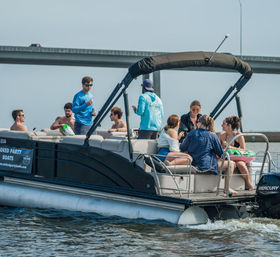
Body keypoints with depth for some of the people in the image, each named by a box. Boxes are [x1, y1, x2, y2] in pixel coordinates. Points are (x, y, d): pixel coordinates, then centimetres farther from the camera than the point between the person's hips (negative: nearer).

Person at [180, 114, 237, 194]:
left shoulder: (191, 133, 0)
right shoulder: (212, 136, -7)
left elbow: (182, 149, 9)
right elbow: (220, 153, 0)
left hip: (194, 164, 6)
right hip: (207, 166, -5)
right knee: (231, 164, 6)